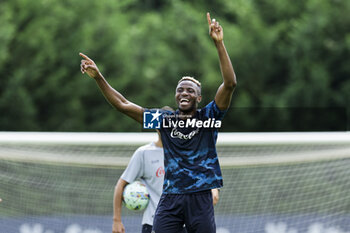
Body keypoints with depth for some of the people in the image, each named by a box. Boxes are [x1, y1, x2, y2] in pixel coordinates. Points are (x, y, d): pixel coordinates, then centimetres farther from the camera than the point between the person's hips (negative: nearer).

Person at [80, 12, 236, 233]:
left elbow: (230, 84, -10)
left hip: (200, 198, -2)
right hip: (170, 198, 2)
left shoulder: (208, 117, 3)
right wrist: (98, 77, -1)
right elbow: (123, 104, 9)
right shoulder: (165, 119, 10)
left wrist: (219, 44, -19)